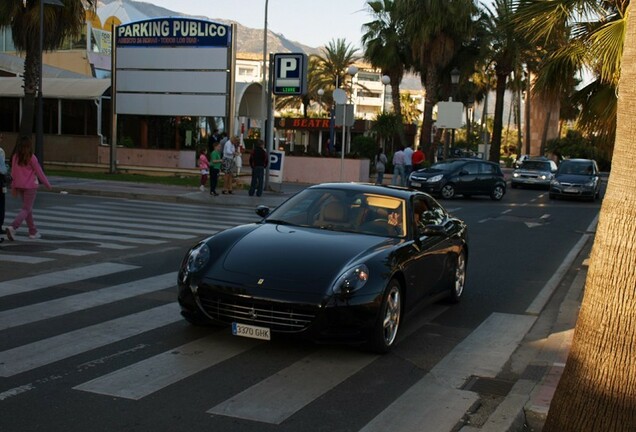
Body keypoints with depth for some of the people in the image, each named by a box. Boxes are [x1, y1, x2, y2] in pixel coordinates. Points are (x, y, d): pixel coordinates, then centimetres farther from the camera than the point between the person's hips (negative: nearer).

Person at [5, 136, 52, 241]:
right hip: (30, 186, -6)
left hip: (19, 186, 6)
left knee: (28, 208, 16)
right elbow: (39, 172, -9)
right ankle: (12, 227, -21)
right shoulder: (31, 158, -14)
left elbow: (13, 173, 5)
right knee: (26, 209, -2)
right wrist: (47, 184, 3)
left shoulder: (15, 157, 1)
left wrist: (13, 188, 14)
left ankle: (33, 232, 21)